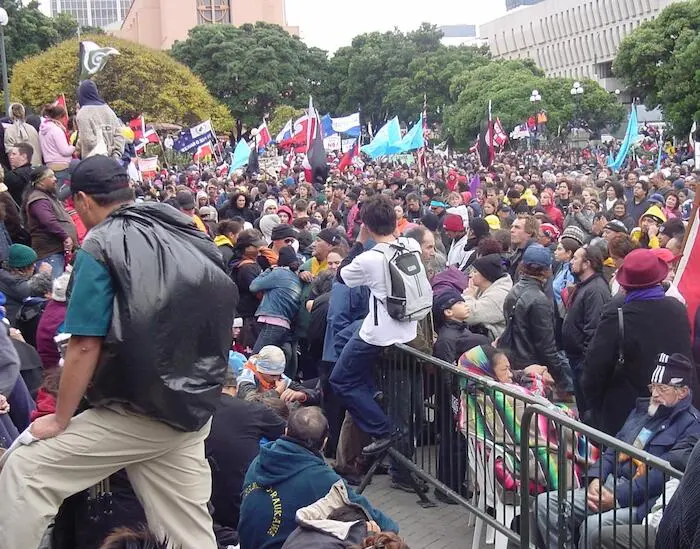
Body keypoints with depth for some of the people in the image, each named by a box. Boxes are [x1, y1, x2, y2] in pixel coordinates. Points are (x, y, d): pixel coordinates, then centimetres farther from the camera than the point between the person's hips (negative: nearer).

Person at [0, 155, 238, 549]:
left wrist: (60, 420, -2)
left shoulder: (102, 245, -9)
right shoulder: (190, 239, 11)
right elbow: (213, 325, 18)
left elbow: (86, 345, -13)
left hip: (136, 416, -7)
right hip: (195, 412, 7)